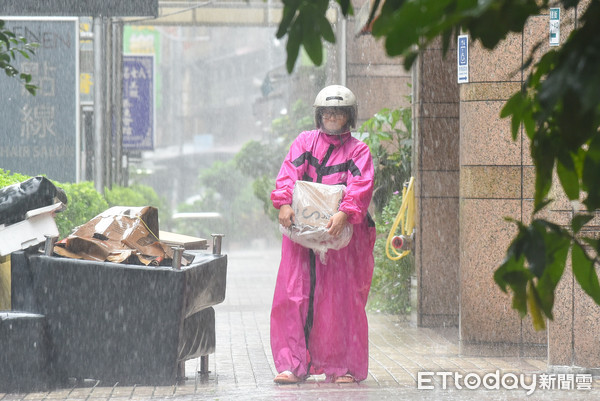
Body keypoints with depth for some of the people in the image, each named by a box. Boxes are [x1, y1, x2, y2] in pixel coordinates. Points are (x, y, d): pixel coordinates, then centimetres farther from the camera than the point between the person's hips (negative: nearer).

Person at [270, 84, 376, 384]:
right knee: (294, 297, -5)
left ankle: (343, 367, 7)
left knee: (342, 300, -1)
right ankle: (292, 365, -2)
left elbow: (361, 187, -9)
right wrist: (284, 203, -20)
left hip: (343, 233, -2)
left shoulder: (358, 151, 7)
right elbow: (289, 173, -1)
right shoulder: (305, 142, 14)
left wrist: (344, 214, -28)